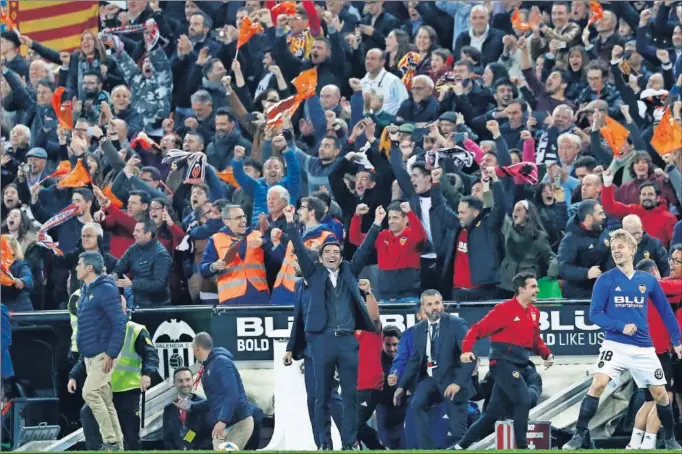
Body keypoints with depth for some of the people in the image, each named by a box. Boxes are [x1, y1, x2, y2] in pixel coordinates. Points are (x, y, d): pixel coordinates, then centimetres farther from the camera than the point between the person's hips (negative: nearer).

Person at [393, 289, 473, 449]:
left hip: (452, 377, -4)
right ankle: (426, 449, -22)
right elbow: (415, 360, 12)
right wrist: (402, 386, 2)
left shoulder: (456, 324, -9)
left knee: (458, 427, -4)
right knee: (417, 403, -25)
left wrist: (458, 382, -26)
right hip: (430, 377, 4)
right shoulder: (419, 328, 7)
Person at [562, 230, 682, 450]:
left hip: (644, 348, 3)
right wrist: (621, 327, -18)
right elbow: (595, 314, -5)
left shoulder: (648, 281, 5)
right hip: (615, 344, -3)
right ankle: (579, 436, -19)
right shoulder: (605, 280, -3)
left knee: (660, 393, 5)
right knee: (598, 384, -23)